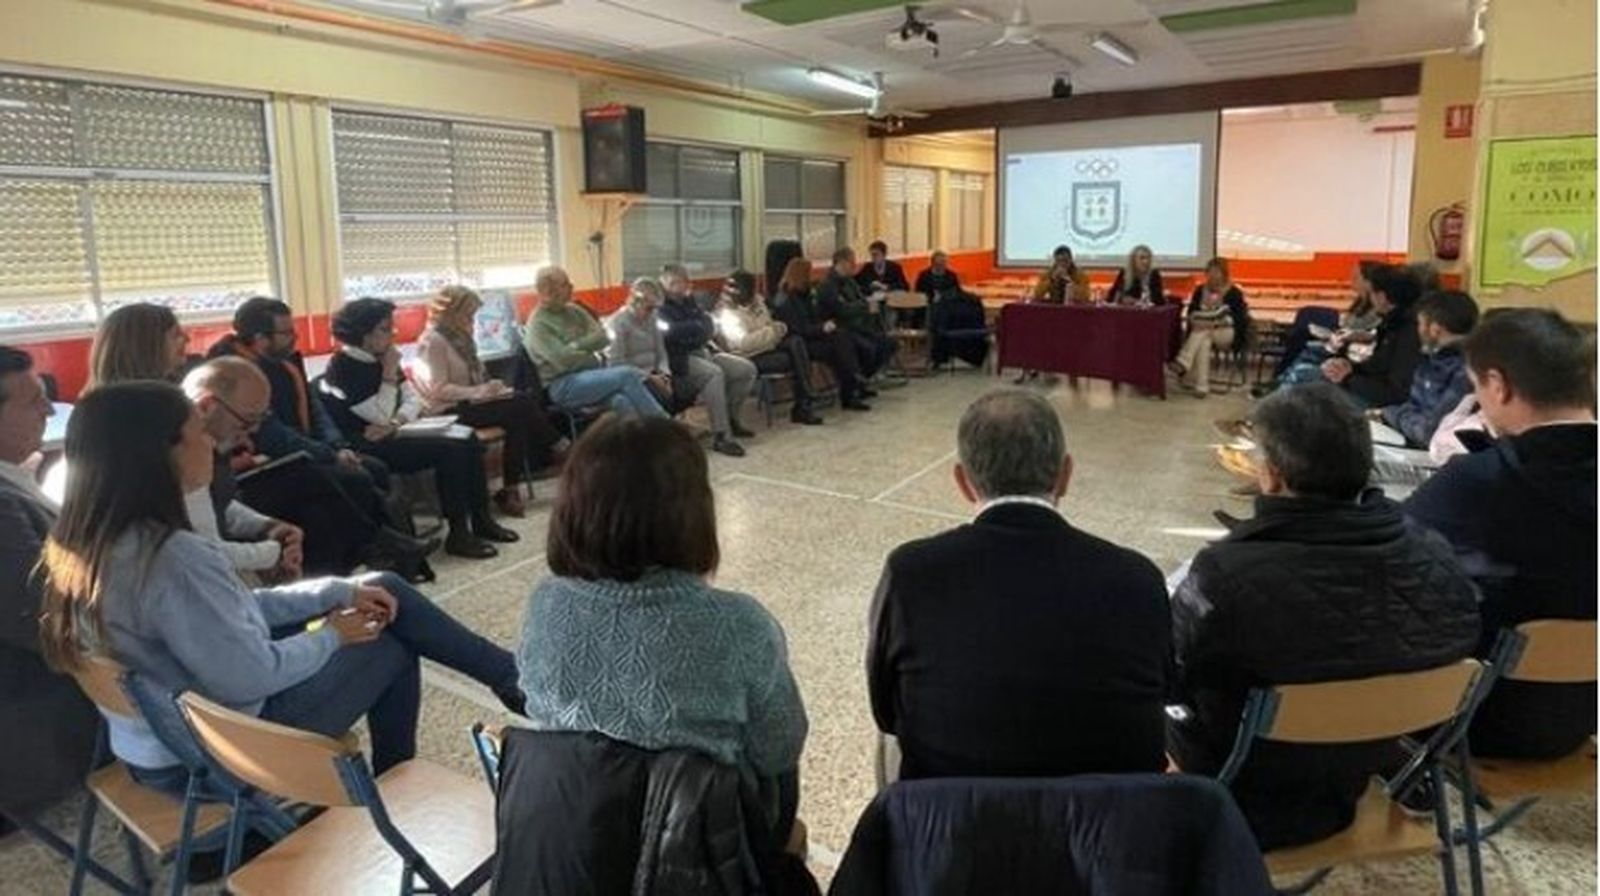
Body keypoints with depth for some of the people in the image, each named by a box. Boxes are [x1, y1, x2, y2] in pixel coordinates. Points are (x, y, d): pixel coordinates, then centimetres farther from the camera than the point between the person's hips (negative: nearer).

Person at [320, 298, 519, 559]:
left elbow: (413, 399, 6)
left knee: (468, 439, -3)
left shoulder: (380, 358, 10)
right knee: (449, 449, -24)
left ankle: (481, 520, 3)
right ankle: (458, 534, -18)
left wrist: (395, 423, -13)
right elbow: (380, 416, -19)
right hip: (367, 447, -8)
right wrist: (390, 373, -16)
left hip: (392, 435, 9)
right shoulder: (344, 367, -15)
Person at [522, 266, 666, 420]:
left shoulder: (574, 310, 13)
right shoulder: (538, 324, -7)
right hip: (563, 386, -6)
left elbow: (603, 338, 6)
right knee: (627, 375, -23)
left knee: (621, 402, -26)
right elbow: (563, 360, -17)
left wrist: (577, 345, -10)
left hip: (592, 374, 6)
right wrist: (594, 357, -2)